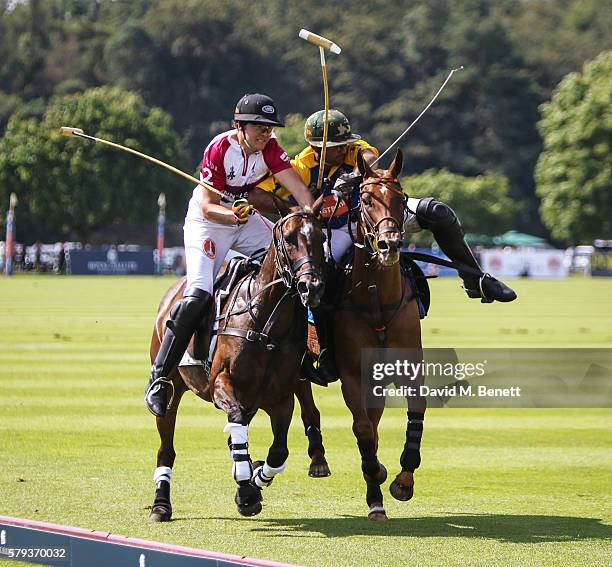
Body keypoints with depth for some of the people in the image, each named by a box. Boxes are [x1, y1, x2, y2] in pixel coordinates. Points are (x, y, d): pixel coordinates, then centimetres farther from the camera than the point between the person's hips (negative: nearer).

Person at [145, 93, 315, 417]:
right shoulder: (219, 149, -23)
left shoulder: (269, 148, -10)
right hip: (207, 221, -6)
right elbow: (208, 208, -24)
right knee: (198, 296, -22)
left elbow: (299, 189, -21)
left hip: (246, 220, 6)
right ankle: (159, 379, -17)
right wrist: (233, 215, -44)